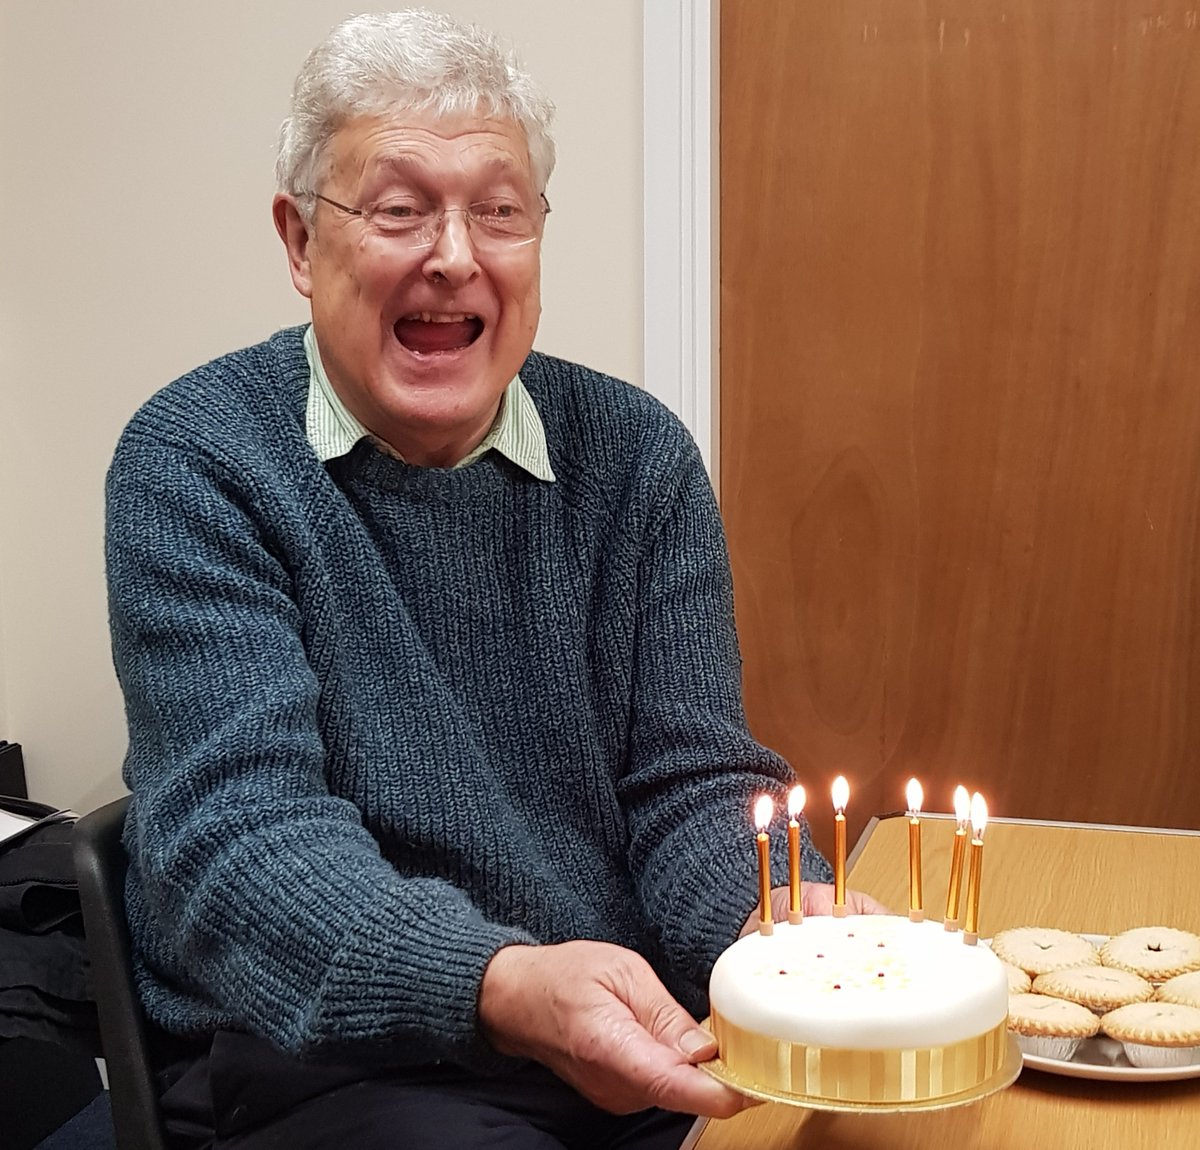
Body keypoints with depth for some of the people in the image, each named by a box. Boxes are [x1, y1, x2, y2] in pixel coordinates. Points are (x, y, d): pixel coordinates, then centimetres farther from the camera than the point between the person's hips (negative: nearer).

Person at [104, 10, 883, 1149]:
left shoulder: (636, 455, 4)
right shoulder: (191, 464, -8)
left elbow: (688, 774, 1)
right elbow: (234, 830, -18)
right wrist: (506, 986, -35)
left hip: (644, 1041, 4)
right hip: (318, 1054, -3)